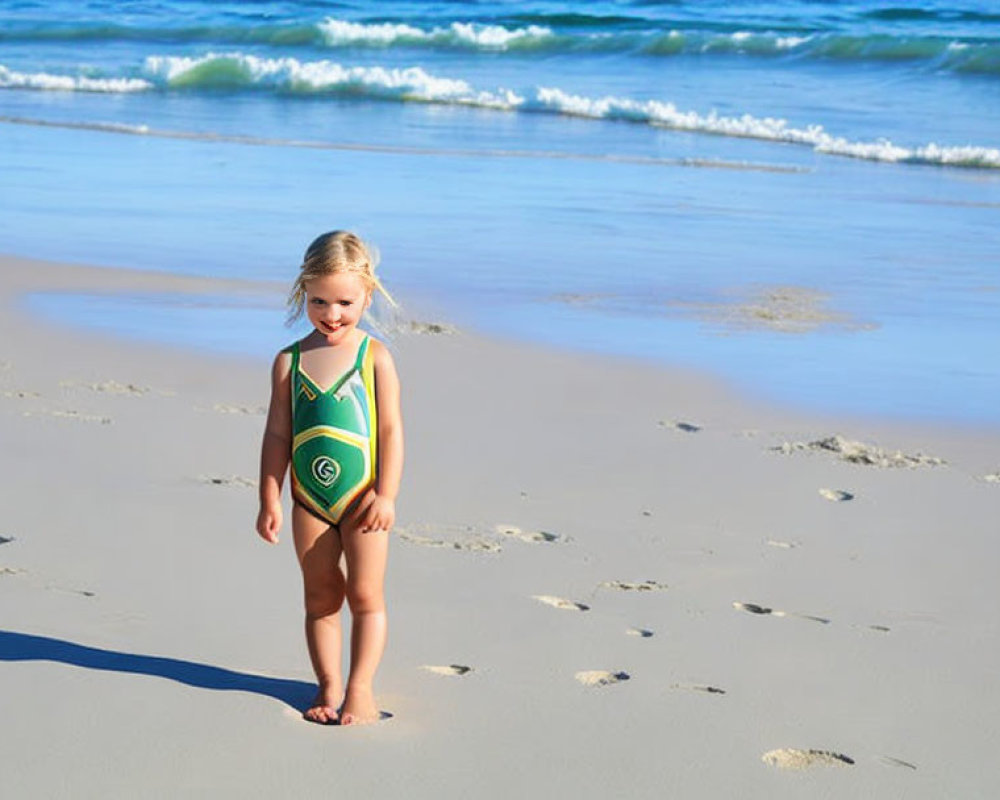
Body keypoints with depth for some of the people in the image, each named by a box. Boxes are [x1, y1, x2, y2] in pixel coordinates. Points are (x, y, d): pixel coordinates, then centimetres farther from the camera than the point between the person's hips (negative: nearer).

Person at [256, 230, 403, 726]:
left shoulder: (374, 357, -5)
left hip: (361, 497, -2)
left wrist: (385, 495, -10)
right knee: (320, 596, 9)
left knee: (365, 595, 1)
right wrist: (270, 500, 1)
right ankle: (328, 686, 17)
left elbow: (391, 429, -5)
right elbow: (277, 434, 4)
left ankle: (360, 689, 8)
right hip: (310, 499, 2)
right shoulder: (290, 361, 1)